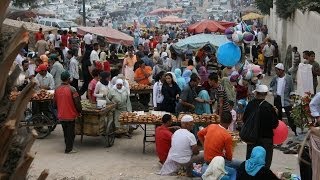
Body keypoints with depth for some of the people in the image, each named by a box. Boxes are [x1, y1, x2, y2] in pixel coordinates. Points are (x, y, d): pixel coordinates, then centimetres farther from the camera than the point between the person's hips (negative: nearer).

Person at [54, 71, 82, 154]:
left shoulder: (57, 89, 0)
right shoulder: (72, 89, -16)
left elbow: (54, 102, 8)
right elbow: (77, 102, -14)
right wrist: (79, 111, 2)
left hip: (61, 115, 5)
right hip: (70, 115, -5)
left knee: (65, 132, 18)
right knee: (70, 132, 6)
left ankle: (68, 147, 26)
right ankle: (68, 149, 9)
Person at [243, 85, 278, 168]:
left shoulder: (250, 105, -4)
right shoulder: (269, 107, -18)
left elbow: (244, 120, 6)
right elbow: (274, 124, -13)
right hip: (266, 137, -4)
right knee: (265, 162, 5)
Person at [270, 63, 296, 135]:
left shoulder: (288, 78, -11)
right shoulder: (275, 78, 1)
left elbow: (292, 90, -7)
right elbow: (271, 85, 19)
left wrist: (292, 99, -10)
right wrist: (273, 91, 2)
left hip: (286, 99, -5)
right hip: (277, 98, 5)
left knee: (289, 115, -7)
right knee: (278, 114, 16)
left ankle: (294, 130, -2)